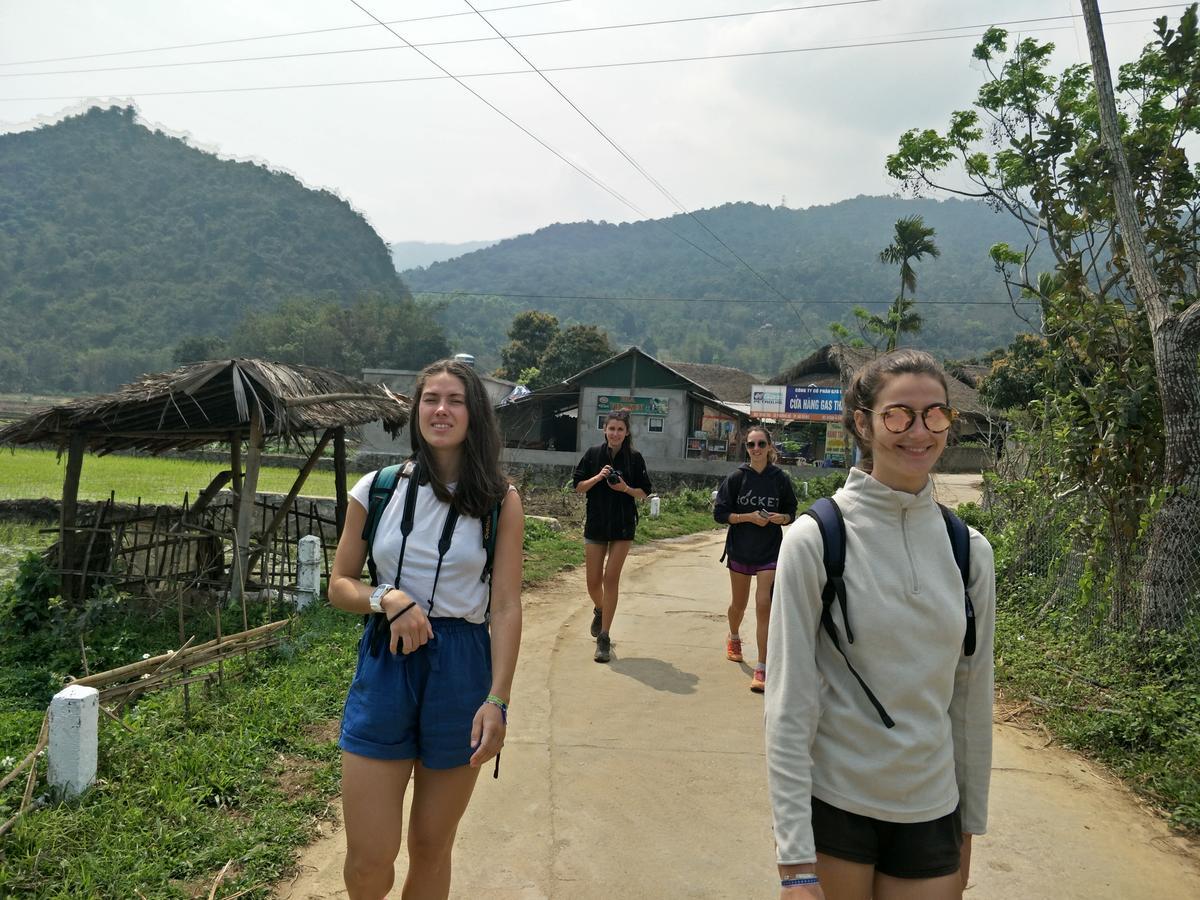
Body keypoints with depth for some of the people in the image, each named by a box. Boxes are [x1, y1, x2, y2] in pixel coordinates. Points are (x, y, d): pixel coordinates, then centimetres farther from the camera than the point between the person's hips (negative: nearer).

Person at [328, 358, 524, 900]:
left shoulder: (500, 502, -3)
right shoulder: (377, 489, 1)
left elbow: (505, 607, -5)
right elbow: (339, 585, 7)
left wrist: (498, 701, -12)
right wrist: (387, 599, -14)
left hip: (461, 671, -1)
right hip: (384, 666, 1)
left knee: (431, 848, 12)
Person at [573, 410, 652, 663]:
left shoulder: (634, 458, -3)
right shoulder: (593, 454, -1)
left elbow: (644, 492, 3)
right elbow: (578, 487, 1)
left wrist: (626, 488, -16)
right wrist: (599, 477, -15)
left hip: (623, 526, -1)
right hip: (595, 525, 2)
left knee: (611, 580, -4)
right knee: (593, 581, 6)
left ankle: (604, 638, 2)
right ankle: (599, 610, 41)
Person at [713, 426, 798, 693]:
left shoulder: (780, 478, -3)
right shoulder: (737, 477, -5)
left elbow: (791, 512, 8)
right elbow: (720, 513, -4)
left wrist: (780, 517, -15)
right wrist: (748, 516, -18)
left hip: (769, 551, -1)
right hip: (740, 550, 1)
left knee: (764, 606, -11)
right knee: (739, 604, 16)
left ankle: (762, 668, -6)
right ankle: (733, 638, 49)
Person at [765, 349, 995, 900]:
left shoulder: (969, 549, -1)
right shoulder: (815, 539, -13)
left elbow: (972, 696, 7)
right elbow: (788, 704, -14)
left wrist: (970, 826, 12)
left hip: (931, 814, 3)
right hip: (831, 806, -3)